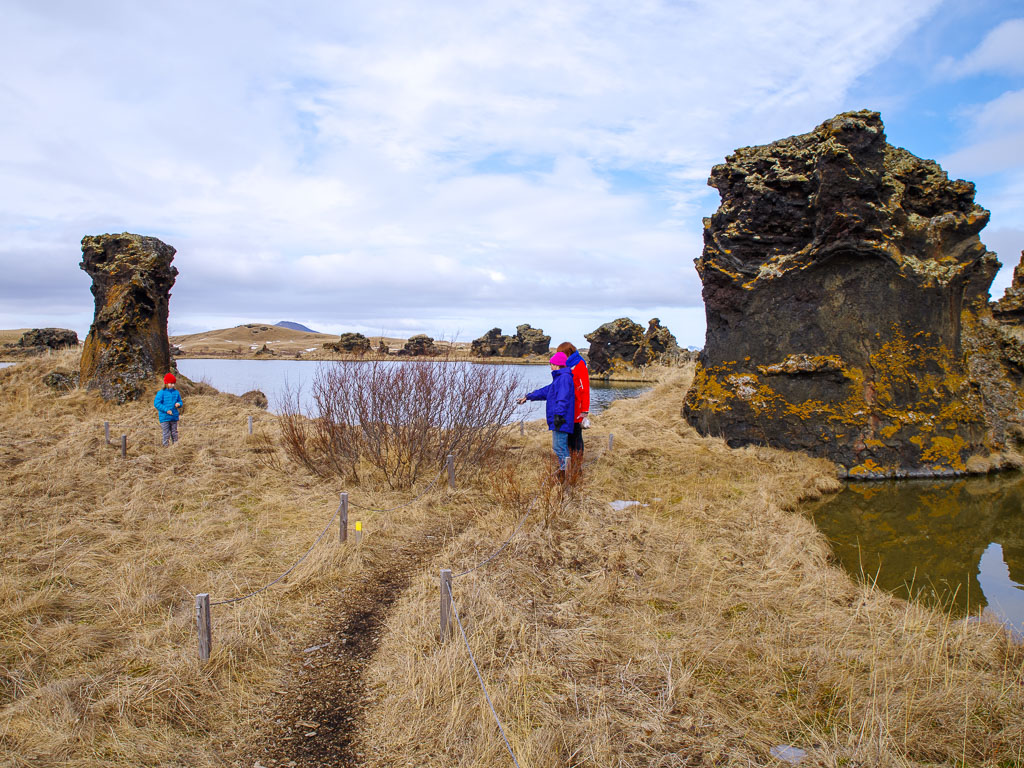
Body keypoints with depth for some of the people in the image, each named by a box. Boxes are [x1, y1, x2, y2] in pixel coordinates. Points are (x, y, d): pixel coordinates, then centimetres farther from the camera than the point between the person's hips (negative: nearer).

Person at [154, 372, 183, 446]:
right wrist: (166, 410, -18)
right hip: (164, 417, -4)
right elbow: (156, 404, -11)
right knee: (166, 434, -2)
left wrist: (178, 404, -7)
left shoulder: (176, 392, 7)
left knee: (174, 433, 11)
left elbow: (180, 402, 18)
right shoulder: (161, 393, -7)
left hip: (174, 417, 4)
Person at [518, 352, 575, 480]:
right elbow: (545, 391, 32)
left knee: (559, 447, -11)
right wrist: (528, 397, 36)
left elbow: (563, 398, -22)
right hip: (557, 421, 11)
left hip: (561, 421, -11)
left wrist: (558, 414, -28)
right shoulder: (559, 378, 22)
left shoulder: (565, 377, -11)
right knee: (559, 447, 12)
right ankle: (562, 475, 16)